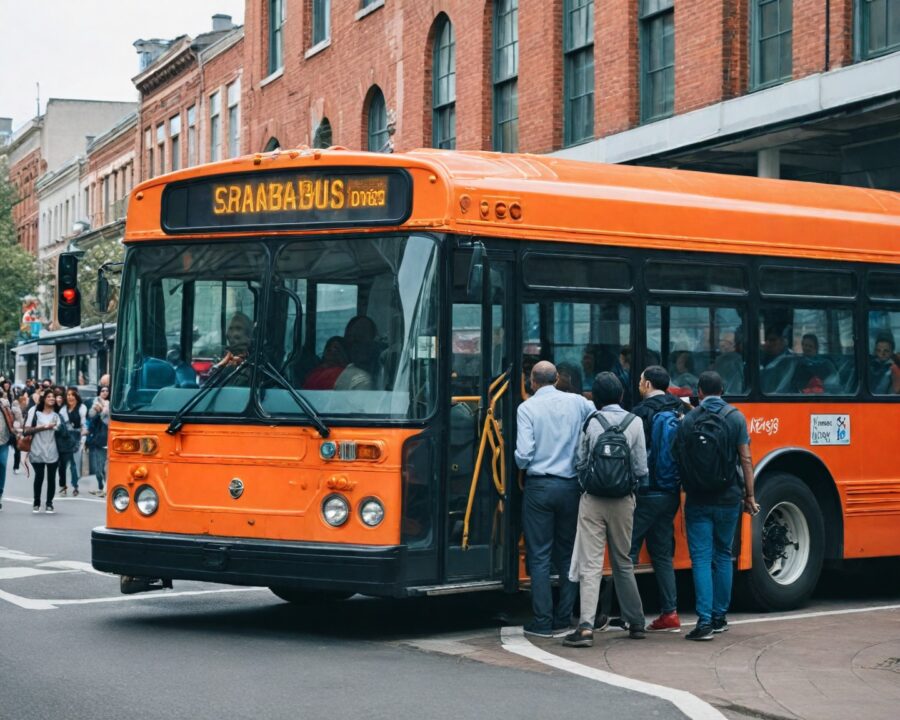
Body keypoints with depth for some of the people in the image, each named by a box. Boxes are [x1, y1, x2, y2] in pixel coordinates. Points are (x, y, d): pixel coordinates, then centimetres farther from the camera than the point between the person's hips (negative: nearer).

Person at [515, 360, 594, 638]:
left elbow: (524, 454, -13)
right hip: (571, 487, 3)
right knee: (567, 554, 12)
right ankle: (563, 619, 14)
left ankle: (543, 622, -1)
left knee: (539, 556, 1)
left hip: (539, 486, -3)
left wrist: (521, 464, 10)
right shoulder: (577, 402, 2)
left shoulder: (527, 408, -7)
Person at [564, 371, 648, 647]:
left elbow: (581, 464, 1)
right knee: (623, 563, 17)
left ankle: (586, 627, -18)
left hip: (593, 500, -2)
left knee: (590, 564, -6)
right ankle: (636, 623, 25)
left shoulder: (591, 422, -5)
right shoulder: (633, 423, -1)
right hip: (623, 501, 2)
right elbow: (641, 469, 0)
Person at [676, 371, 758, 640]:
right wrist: (749, 496, 3)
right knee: (723, 556, 16)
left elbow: (680, 459, 3)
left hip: (697, 501, -1)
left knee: (701, 559, -1)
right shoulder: (735, 418, -1)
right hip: (728, 499, 1)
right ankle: (719, 617, 20)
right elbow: (745, 460, -3)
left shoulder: (688, 420, 1)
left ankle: (705, 621, -11)